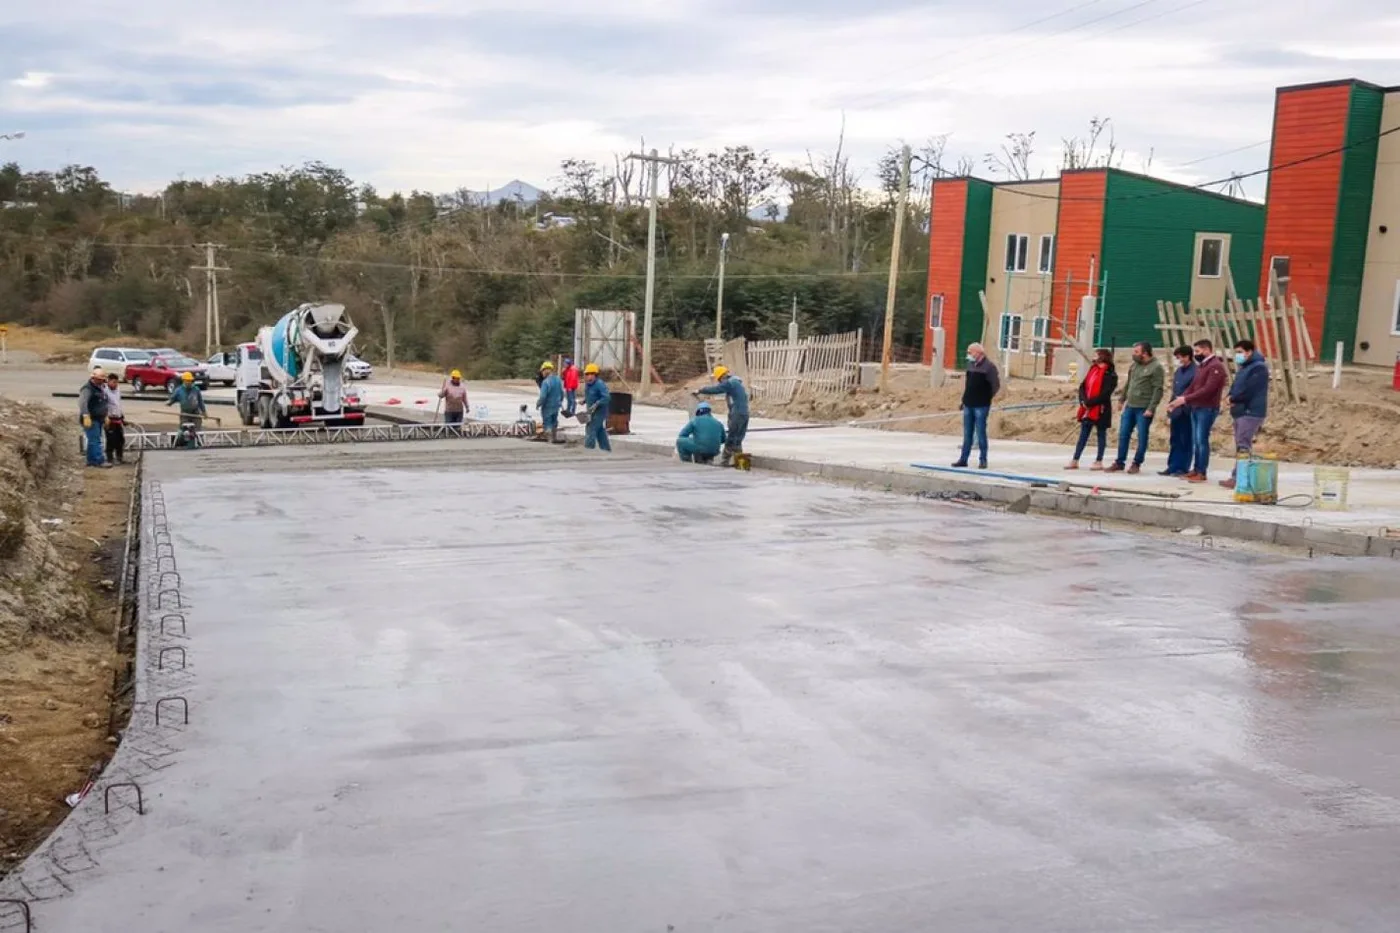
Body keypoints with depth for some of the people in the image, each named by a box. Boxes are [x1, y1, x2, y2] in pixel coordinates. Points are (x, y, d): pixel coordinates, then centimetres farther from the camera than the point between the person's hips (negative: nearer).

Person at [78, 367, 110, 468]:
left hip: (98, 419, 10)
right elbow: (83, 403, -28)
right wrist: (86, 416, -37)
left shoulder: (101, 388, 16)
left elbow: (104, 403, 29)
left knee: (93, 440, 14)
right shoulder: (87, 388, -15)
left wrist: (106, 416, 26)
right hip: (90, 419, -10)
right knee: (95, 441, -12)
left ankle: (91, 460, 21)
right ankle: (99, 461, -15)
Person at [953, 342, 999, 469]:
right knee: (967, 434, 10)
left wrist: (986, 398, -2)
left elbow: (996, 385, -8)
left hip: (981, 406, -6)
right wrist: (964, 399, 14)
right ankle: (963, 459, 15)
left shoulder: (989, 366, -10)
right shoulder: (970, 365, 11)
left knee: (981, 433, -3)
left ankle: (983, 460, 4)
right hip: (968, 405, 6)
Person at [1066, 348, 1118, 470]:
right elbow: (1082, 386, 8)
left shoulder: (1110, 374, -11)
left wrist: (1089, 403, -19)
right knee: (1083, 435, 8)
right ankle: (1075, 461, 10)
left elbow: (1104, 394, -19)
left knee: (1101, 434, 5)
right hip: (1088, 409, 7)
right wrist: (1083, 401, -8)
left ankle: (1099, 461, 12)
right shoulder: (1093, 370, 12)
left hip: (1100, 410, -7)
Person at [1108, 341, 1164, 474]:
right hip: (1130, 406, 7)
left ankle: (1136, 463, 11)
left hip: (1144, 409, -7)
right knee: (1123, 434, 7)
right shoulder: (1134, 365, 11)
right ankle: (1120, 462, 14)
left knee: (1142, 437, 1)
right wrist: (1122, 398, 17)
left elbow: (1158, 390, -15)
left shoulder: (1156, 367, -11)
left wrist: (1151, 408, -19)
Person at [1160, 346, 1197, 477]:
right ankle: (1172, 467, 16)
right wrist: (1170, 404, 13)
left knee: (1185, 441, -1)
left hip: (1186, 411, -8)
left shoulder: (1195, 371, -12)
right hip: (1176, 410, 8)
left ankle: (1183, 468, 4)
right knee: (1175, 440, 11)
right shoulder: (1178, 371, 15)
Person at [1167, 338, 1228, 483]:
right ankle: (1195, 470, 14)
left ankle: (1201, 473, -6)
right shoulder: (1201, 366, 17)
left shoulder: (1215, 366, -12)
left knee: (1202, 440, -8)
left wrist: (1186, 399, -22)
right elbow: (1193, 386, 17)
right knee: (1195, 440, 10)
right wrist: (1181, 401, 1)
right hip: (1196, 408, 9)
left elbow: (1208, 389, -21)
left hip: (1207, 409, -9)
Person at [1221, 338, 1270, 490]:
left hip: (1251, 412, -10)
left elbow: (1248, 390, -18)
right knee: (1241, 446, 10)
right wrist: (1231, 398, -3)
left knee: (1243, 446, -13)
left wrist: (1233, 399, -6)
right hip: (1240, 411, 10)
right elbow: (1236, 387, 19)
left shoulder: (1258, 367, -11)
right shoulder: (1243, 368, 21)